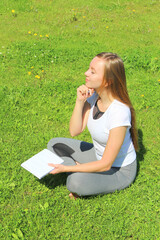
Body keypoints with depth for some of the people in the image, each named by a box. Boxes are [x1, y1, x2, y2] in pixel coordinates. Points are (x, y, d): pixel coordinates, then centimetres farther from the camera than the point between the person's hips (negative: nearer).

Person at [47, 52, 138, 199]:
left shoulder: (119, 112, -34)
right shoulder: (93, 95, -11)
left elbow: (105, 164, -28)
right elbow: (74, 131, -11)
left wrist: (66, 168, -25)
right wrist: (80, 101, -24)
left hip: (120, 171, -7)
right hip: (98, 155, 7)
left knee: (76, 183, -31)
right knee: (54, 144, 4)